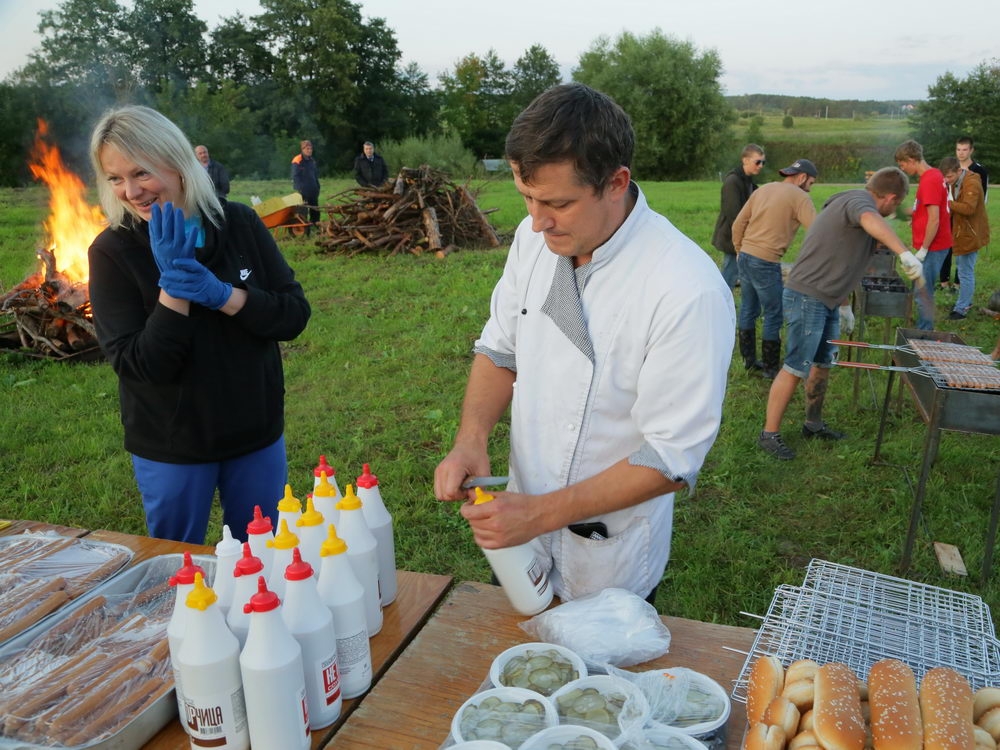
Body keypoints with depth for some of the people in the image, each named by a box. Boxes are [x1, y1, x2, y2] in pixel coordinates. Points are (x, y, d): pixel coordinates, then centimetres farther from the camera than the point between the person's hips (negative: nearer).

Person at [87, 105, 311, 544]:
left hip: (257, 433, 2)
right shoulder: (113, 251, -12)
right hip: (170, 447, -1)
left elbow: (295, 316, -10)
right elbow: (138, 366, -17)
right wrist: (173, 286, -26)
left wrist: (219, 294, -23)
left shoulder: (240, 224, -7)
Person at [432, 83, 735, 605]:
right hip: (521, 520, 6)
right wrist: (471, 438, -16)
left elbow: (671, 459, -24)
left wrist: (543, 514, -27)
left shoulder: (689, 292, -29)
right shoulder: (534, 238, -10)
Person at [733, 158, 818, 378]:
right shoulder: (799, 197, -7)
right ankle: (770, 368, 13)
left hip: (745, 258, 7)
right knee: (774, 315, 5)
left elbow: (738, 224, 12)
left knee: (748, 310, 16)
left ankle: (748, 360, 26)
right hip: (766, 263, -7)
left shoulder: (763, 189, 13)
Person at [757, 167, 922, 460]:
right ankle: (769, 435, 0)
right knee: (796, 369, -7)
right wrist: (906, 254, -48)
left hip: (827, 302, 10)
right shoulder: (859, 200, -13)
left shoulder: (850, 203, 17)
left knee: (823, 365, 15)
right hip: (807, 298, -10)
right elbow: (871, 220, -39)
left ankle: (813, 425, 28)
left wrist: (844, 304, 25)